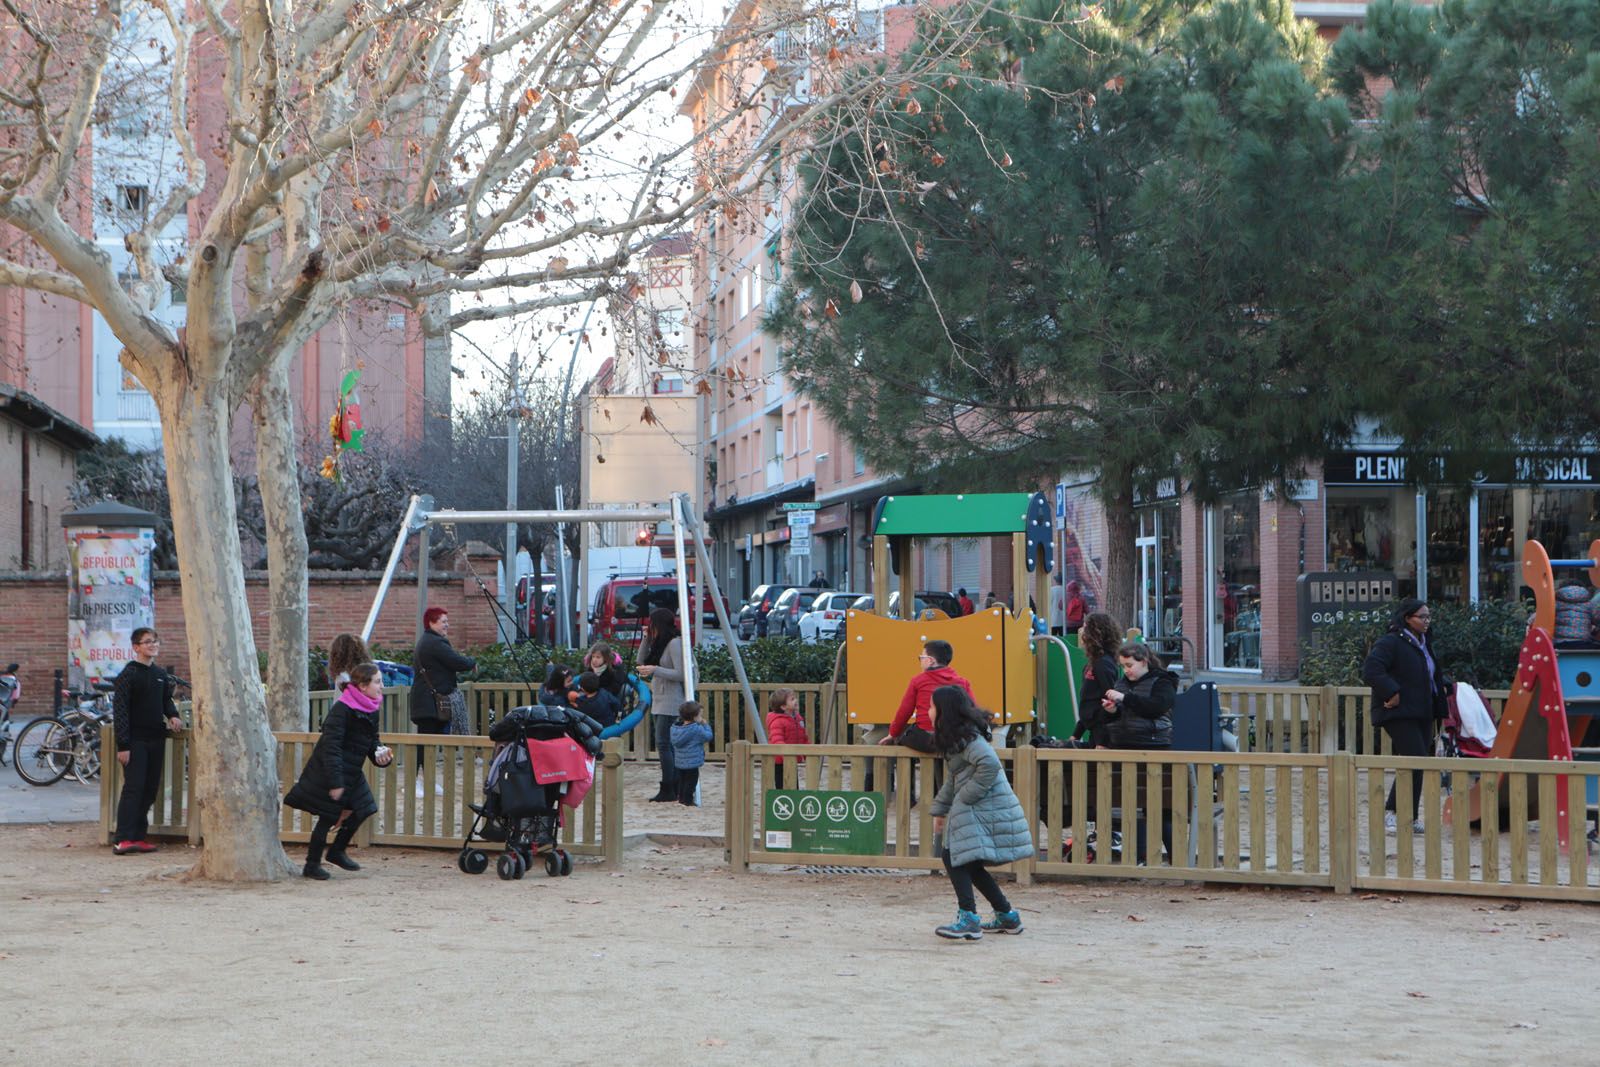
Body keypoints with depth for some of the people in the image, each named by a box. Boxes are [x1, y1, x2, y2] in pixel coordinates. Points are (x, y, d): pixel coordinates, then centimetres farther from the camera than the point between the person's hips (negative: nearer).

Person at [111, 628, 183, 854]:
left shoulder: (161, 674, 12)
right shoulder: (128, 674, -8)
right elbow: (120, 710, -12)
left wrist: (172, 715, 3)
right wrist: (123, 745, -17)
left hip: (156, 739, 7)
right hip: (135, 740, -7)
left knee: (150, 789, 7)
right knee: (133, 788, -12)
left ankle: (138, 837, 12)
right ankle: (122, 839, -13)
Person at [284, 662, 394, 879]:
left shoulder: (371, 711, 6)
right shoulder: (342, 709, -21)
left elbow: (372, 742, 16)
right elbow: (331, 747, -24)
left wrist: (381, 755, -7)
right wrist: (335, 782, -26)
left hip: (351, 772, 9)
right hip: (327, 772, -8)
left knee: (360, 811, 9)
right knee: (328, 817, -2)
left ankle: (337, 851, 30)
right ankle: (312, 864, 13)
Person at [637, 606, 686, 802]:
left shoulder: (675, 643, -11)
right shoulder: (660, 643, 16)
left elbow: (680, 674, -18)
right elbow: (641, 661, 22)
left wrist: (655, 670, -19)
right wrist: (646, 639, 11)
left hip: (670, 703, -9)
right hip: (658, 701, 9)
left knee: (663, 744, -12)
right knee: (668, 745, 7)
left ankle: (668, 790, -12)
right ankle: (675, 789, 9)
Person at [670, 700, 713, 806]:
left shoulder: (675, 727, 3)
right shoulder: (697, 729, -19)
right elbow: (708, 737, -10)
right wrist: (705, 725, 3)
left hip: (679, 762, 7)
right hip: (692, 762, -7)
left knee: (682, 780, 19)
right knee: (691, 781, 2)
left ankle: (681, 798, 29)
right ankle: (687, 801, 4)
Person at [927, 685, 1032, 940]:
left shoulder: (967, 737, -14)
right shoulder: (955, 737, 19)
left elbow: (990, 764, -28)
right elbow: (953, 780, 26)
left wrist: (965, 797, -21)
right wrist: (940, 809, 22)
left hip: (984, 810, -10)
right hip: (975, 810, 10)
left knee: (954, 857, -14)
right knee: (969, 864, 14)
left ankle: (968, 920, -18)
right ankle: (1007, 916, 22)